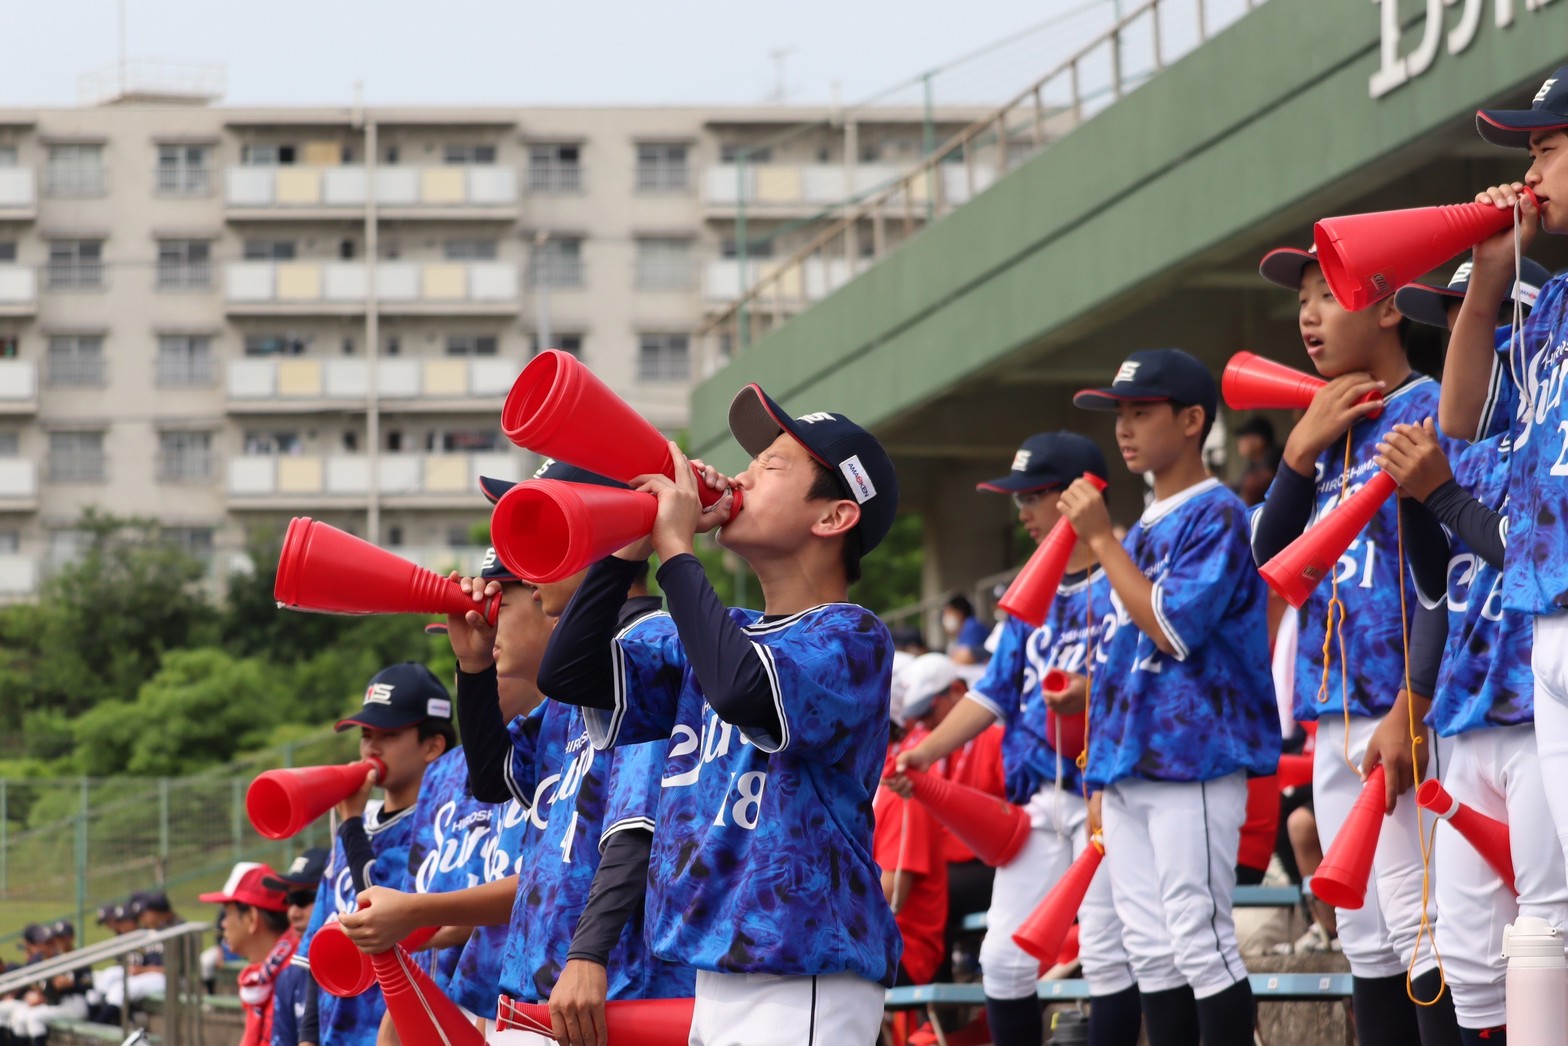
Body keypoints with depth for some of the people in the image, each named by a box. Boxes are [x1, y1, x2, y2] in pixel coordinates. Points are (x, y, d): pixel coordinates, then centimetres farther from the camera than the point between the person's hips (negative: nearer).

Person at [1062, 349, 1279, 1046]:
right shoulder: (1143, 529, 20)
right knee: (1150, 948, 7)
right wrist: (1103, 768, 19)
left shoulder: (1217, 517, -8)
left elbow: (1172, 627, -18)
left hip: (1193, 761, -9)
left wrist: (1100, 540, -13)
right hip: (1128, 768, 9)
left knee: (1199, 940, -12)